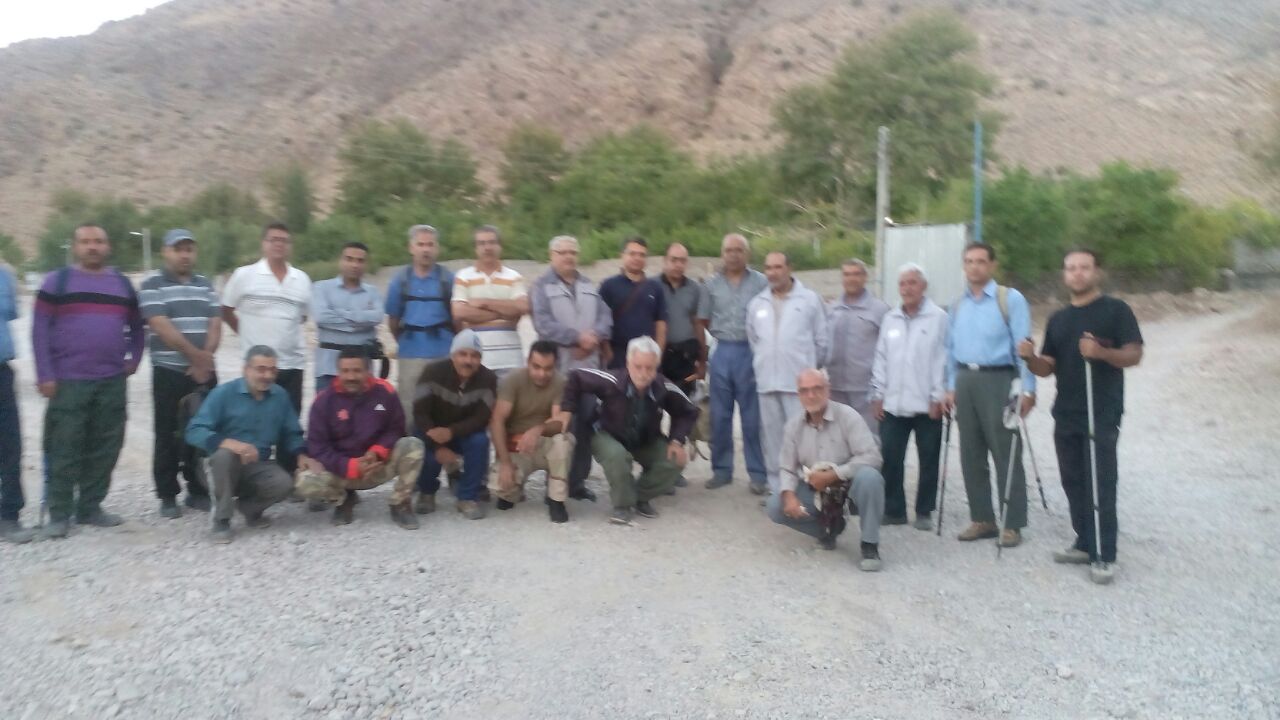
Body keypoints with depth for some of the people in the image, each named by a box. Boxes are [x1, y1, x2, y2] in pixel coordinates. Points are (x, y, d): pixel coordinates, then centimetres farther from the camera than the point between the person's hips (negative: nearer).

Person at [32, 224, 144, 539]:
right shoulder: (57, 281, 1)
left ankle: (90, 507, 18)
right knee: (64, 449, -2)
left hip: (112, 381, 4)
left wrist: (133, 359, 10)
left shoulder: (123, 284, 14)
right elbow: (40, 328, -4)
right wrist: (45, 374, -10)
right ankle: (59, 514, 7)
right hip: (68, 382, -4)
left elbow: (136, 326, 23)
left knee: (104, 448, 6)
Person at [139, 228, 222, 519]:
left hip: (204, 372, 4)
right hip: (169, 372, -4)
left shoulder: (205, 285, 13)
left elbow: (215, 325, 6)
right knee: (168, 435, 0)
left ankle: (198, 491, 17)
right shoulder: (152, 286, -2)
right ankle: (168, 496, 8)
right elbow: (161, 326, -13)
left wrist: (205, 359, -8)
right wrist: (194, 355, -15)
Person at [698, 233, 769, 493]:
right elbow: (703, 320, 12)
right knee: (720, 415, 8)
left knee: (752, 417, 1)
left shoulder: (761, 283, -1)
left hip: (751, 352, -3)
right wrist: (723, 335, 5)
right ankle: (721, 470, 18)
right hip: (722, 353, 3)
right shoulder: (712, 284, 8)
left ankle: (757, 473, 9)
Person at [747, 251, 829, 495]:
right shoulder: (757, 303, 11)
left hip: (799, 381, -4)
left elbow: (822, 340, 1)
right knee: (772, 436, 10)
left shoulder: (809, 299, -2)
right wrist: (764, 365, 14)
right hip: (767, 381, 4)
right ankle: (776, 486, 20)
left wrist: (811, 368, 7)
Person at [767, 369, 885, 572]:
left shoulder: (847, 416, -16)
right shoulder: (793, 426, -3)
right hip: (813, 491, 4)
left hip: (847, 484, -4)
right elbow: (786, 468, -1)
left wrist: (832, 476, -26)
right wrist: (789, 495, -21)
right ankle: (830, 527, 9)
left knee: (869, 477, -36)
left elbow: (871, 456, -23)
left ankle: (869, 545, -18)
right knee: (777, 507, -16)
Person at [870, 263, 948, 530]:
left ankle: (924, 512, 20)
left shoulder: (938, 318, -5)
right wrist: (878, 394, 7)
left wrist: (938, 397, -10)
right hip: (892, 404, 4)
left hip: (926, 405, -4)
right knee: (890, 460, 5)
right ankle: (894, 510, 17)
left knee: (928, 461, 8)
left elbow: (943, 359, -7)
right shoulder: (890, 319, 11)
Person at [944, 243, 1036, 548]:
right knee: (971, 455, 9)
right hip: (965, 380, 6)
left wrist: (1027, 389, -13)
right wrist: (950, 388, 10)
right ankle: (982, 519, 20)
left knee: (1006, 455, -2)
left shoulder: (1011, 299, -4)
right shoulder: (958, 305, 13)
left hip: (997, 380, -6)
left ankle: (1013, 524, 7)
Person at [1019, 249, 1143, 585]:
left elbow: (1134, 355, -9)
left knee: (1101, 486, -6)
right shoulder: (1058, 319, 15)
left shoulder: (1115, 309, -3)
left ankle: (1105, 556, 0)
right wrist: (1030, 356, -9)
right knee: (1074, 483, 12)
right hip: (1065, 415, 6)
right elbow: (1047, 368, 13)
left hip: (1102, 415, -6)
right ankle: (1085, 544, 24)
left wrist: (1101, 352, -27)